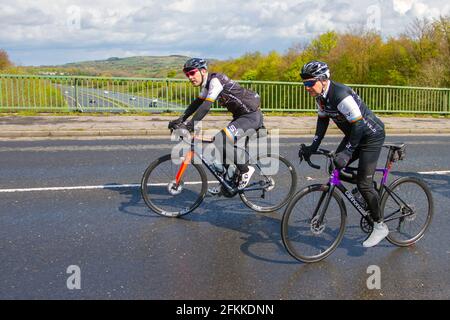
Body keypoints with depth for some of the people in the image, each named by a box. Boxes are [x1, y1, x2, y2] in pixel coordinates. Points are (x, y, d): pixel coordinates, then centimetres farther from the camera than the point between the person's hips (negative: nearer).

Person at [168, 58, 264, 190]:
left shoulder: (215, 80, -19)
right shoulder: (207, 84, 11)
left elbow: (206, 106, -28)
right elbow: (197, 103, 14)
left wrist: (189, 126, -30)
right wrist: (181, 119, 4)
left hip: (251, 116, -10)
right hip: (241, 115, 10)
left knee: (222, 140, -21)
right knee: (222, 144, 9)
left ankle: (245, 170, -6)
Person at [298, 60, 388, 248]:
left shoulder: (341, 95, -31)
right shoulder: (320, 95, -3)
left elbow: (358, 125, -31)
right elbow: (323, 120, 7)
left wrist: (347, 152, -32)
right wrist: (313, 146, -1)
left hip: (371, 135, -9)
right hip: (354, 133, 9)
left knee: (363, 183, -11)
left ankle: (380, 226, 6)